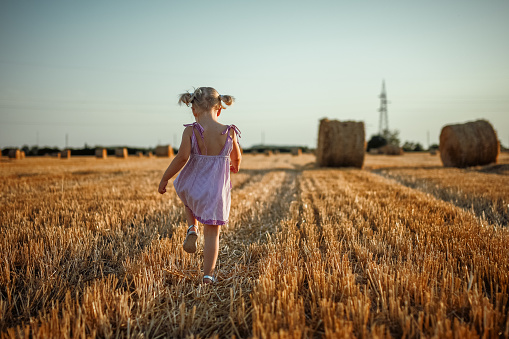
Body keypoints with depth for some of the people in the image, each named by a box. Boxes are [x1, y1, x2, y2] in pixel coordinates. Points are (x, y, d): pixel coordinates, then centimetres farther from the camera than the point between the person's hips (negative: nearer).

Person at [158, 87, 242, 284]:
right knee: (212, 234, 11)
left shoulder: (190, 131, -12)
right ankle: (208, 275, 12)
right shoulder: (229, 132, -6)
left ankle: (192, 229, 16)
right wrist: (235, 167, 32)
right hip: (217, 190, 0)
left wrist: (164, 179, -10)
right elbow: (237, 159, 8)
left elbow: (182, 157, -21)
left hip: (193, 185, 0)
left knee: (189, 200, 38)